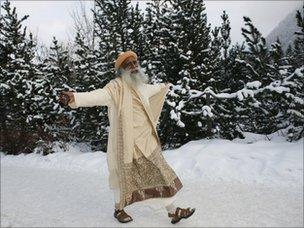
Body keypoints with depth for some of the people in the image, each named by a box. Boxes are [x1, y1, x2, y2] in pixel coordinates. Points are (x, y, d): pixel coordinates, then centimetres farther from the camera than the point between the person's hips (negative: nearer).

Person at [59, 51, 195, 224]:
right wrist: (75, 97, -51)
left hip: (146, 142, 7)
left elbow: (150, 89, 33)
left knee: (160, 173, 13)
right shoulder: (117, 86, -15)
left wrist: (165, 86, 53)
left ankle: (172, 210, 30)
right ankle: (119, 209, 38)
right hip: (128, 143, -7)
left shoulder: (140, 86, 9)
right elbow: (99, 95, -32)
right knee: (126, 176, 11)